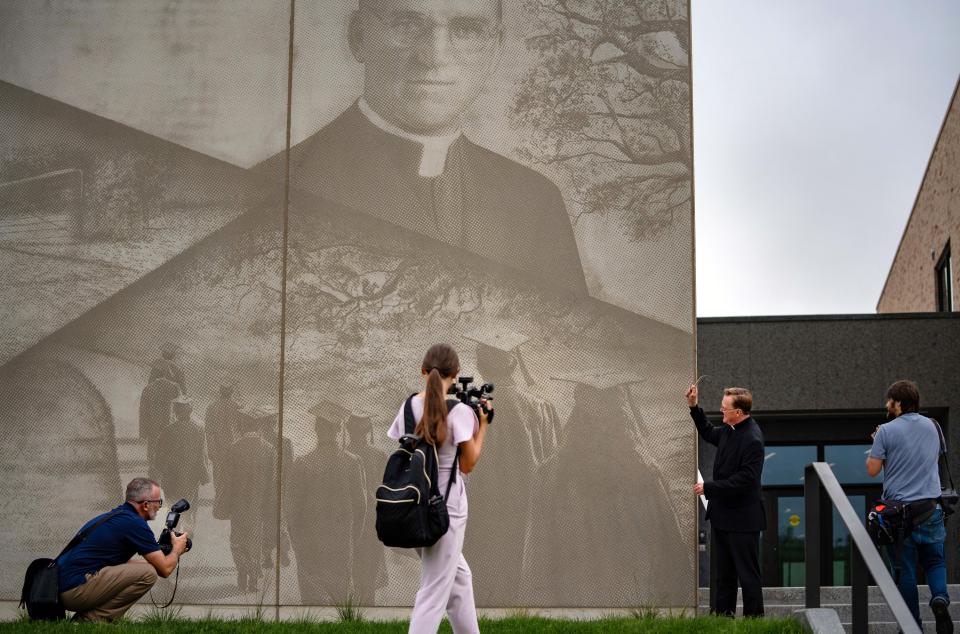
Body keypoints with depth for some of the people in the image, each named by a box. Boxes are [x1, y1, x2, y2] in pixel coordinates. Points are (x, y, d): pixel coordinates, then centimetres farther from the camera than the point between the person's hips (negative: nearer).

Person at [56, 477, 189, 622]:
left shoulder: (116, 516, 20)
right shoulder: (135, 523, -9)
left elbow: (123, 562, 33)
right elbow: (164, 569, -5)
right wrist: (177, 550, 17)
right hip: (76, 588, -10)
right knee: (147, 574, -12)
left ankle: (83, 619, 12)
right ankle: (91, 620, -8)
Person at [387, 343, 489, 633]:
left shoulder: (408, 407, 3)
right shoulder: (459, 410, -13)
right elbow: (467, 464, -8)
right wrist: (482, 426, 3)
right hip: (446, 508, -7)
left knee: (459, 577, 23)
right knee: (434, 592, -2)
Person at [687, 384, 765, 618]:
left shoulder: (752, 439, -23)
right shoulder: (729, 430, 5)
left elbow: (745, 480, -26)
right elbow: (709, 433, 28)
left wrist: (709, 488, -21)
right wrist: (694, 407, 18)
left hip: (742, 519, -9)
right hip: (722, 515, 9)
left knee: (748, 575, 1)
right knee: (724, 574, 17)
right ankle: (722, 615, 26)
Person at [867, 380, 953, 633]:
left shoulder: (887, 431, -9)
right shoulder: (931, 426, 7)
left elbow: (872, 469, -8)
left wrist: (876, 445, 10)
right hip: (931, 507, 3)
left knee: (905, 569, 4)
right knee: (935, 560, 14)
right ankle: (940, 598, -14)